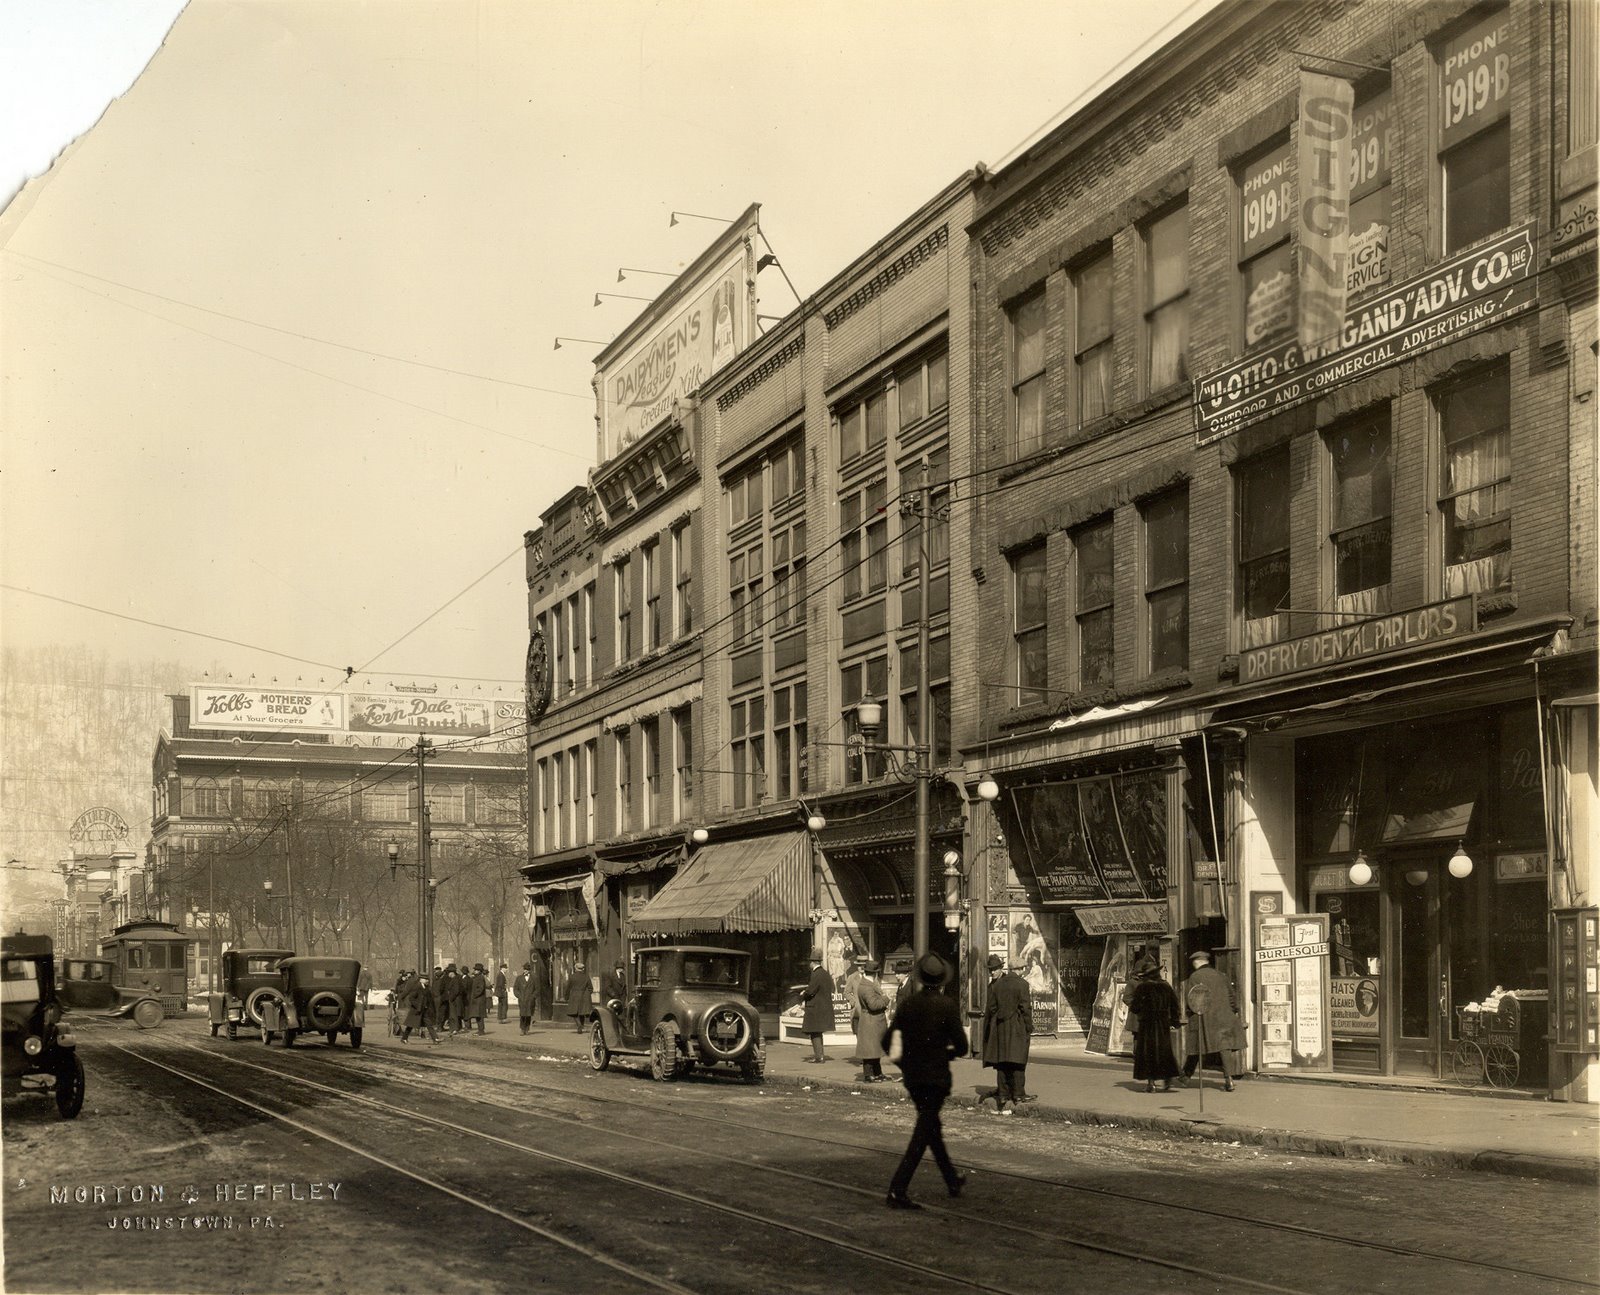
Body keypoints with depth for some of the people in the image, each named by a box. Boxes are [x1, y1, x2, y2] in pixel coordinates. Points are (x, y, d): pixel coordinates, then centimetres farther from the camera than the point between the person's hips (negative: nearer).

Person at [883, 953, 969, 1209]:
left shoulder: (909, 1003, -1)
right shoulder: (947, 1005, -14)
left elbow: (889, 1039, 0)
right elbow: (961, 1047, -13)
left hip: (912, 1077, 5)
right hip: (937, 1077, -5)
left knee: (931, 1127, 21)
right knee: (923, 1134, -1)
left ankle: (952, 1180, 36)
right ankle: (897, 1191, -10)